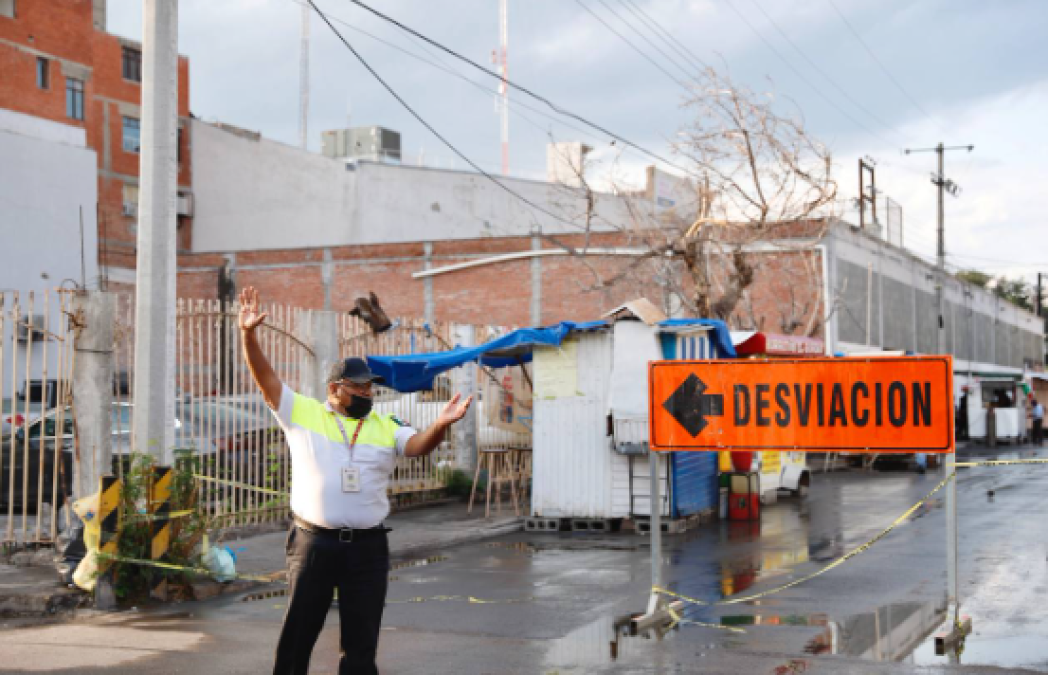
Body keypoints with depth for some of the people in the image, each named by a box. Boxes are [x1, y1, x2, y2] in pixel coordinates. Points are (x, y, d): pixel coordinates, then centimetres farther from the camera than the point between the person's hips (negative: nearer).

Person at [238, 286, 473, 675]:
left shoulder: (385, 427, 7)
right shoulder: (302, 413, 2)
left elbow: (419, 444, -8)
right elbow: (265, 377, -4)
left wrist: (441, 424, -30)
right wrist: (248, 334, -18)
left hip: (367, 547, 2)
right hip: (313, 542, -2)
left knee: (361, 641, 9)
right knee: (297, 634, 8)